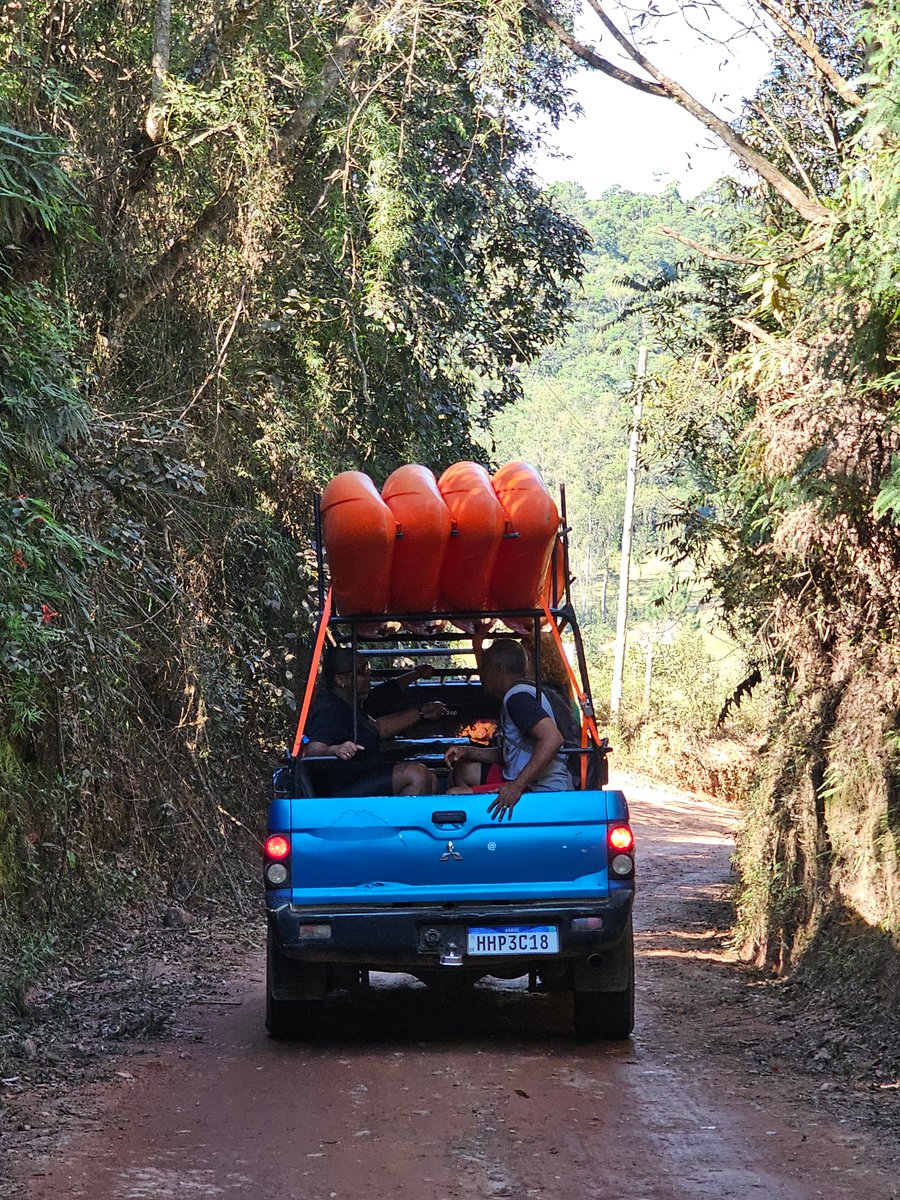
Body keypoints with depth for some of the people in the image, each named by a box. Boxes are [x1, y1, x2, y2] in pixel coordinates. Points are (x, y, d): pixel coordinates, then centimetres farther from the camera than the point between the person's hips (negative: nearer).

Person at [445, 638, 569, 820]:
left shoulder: (518, 696, -15)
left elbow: (552, 739, -30)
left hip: (542, 791, -11)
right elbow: (506, 754, 26)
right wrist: (467, 752, 11)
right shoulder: (516, 695, 19)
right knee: (463, 770, 21)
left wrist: (517, 786, -31)